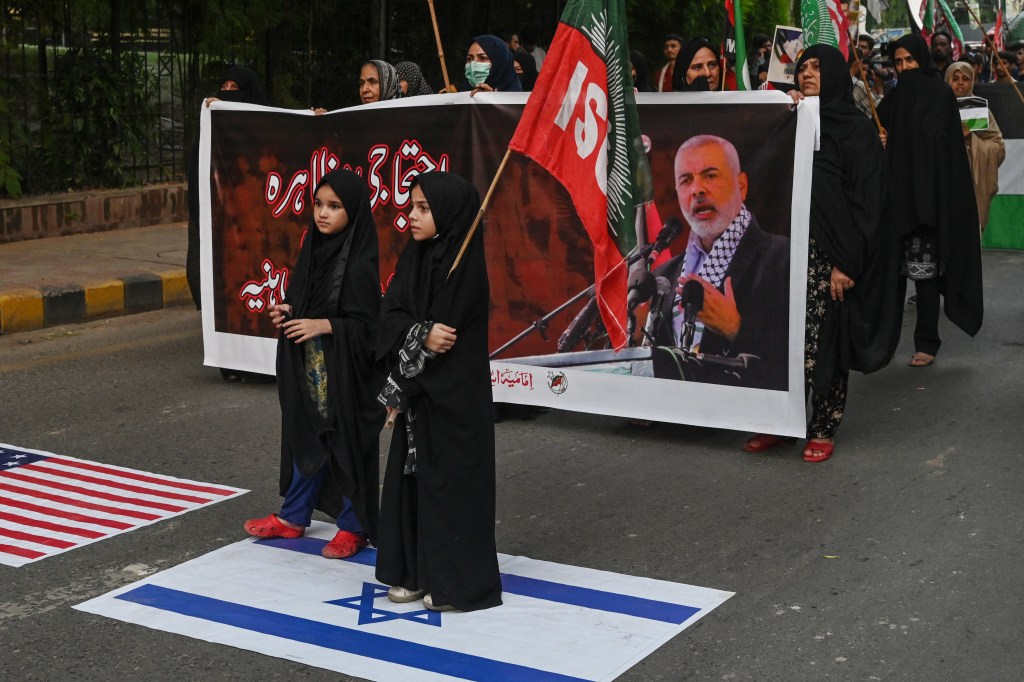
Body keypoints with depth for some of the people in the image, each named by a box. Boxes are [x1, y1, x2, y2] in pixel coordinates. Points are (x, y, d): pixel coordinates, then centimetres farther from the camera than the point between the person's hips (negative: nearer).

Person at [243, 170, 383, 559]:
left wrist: (323, 326, -22)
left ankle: (354, 526, 18)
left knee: (347, 443, 4)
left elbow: (367, 323, -15)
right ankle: (294, 517, 31)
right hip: (308, 365, 7)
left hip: (346, 368, -7)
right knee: (305, 436, 17)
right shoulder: (312, 248, 5)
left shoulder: (359, 263, -16)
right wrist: (287, 312, -2)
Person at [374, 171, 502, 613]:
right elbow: (391, 315, -1)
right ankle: (419, 572, 23)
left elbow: (446, 333, -17)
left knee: (451, 481, 0)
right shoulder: (415, 257, 6)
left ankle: (459, 582, 11)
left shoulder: (466, 268, -16)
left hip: (454, 396, -7)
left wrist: (399, 388, -10)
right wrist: (423, 336, -23)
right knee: (412, 478, 11)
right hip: (418, 392, 7)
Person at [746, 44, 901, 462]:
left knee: (823, 342, -2)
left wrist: (845, 262, -14)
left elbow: (866, 199, -8)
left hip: (828, 254, -5)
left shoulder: (856, 129, -1)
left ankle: (823, 429, 9)